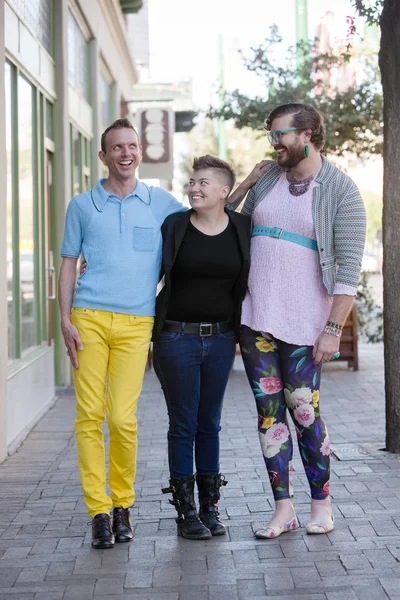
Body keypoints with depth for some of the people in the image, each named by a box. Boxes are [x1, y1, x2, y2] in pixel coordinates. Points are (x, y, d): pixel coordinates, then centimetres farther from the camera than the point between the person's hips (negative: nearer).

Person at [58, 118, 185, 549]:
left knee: (123, 417, -8)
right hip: (89, 317, 0)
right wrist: (65, 320, 2)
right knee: (89, 414, -6)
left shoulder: (161, 203, 13)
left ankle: (123, 504, 12)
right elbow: (68, 266, 13)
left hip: (136, 322, 0)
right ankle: (99, 512, 2)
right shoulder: (82, 206, 13)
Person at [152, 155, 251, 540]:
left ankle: (210, 507, 20)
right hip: (177, 338, -2)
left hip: (221, 339, 2)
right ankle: (186, 511, 11)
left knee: (209, 424, 10)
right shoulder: (174, 226, -3)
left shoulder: (243, 228, 1)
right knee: (183, 425, 3)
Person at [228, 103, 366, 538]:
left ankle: (321, 503, 17)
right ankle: (283, 509, 11)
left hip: (303, 322, -4)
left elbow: (349, 267, -9)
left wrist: (333, 329, -14)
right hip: (254, 317, 4)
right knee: (268, 413, 4)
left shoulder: (340, 191, -5)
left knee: (304, 412, -1)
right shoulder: (266, 179, 9)